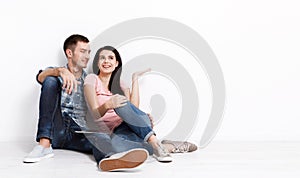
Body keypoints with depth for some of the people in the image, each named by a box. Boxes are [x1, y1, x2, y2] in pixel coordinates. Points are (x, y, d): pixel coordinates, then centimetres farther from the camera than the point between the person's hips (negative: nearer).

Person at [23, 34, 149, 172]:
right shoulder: (56, 74, 13)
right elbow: (41, 76, -11)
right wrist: (61, 71, -34)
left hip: (79, 133, 2)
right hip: (56, 129, -1)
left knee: (97, 137, -33)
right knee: (50, 81, -21)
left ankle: (110, 158, -72)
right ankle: (44, 145, -30)